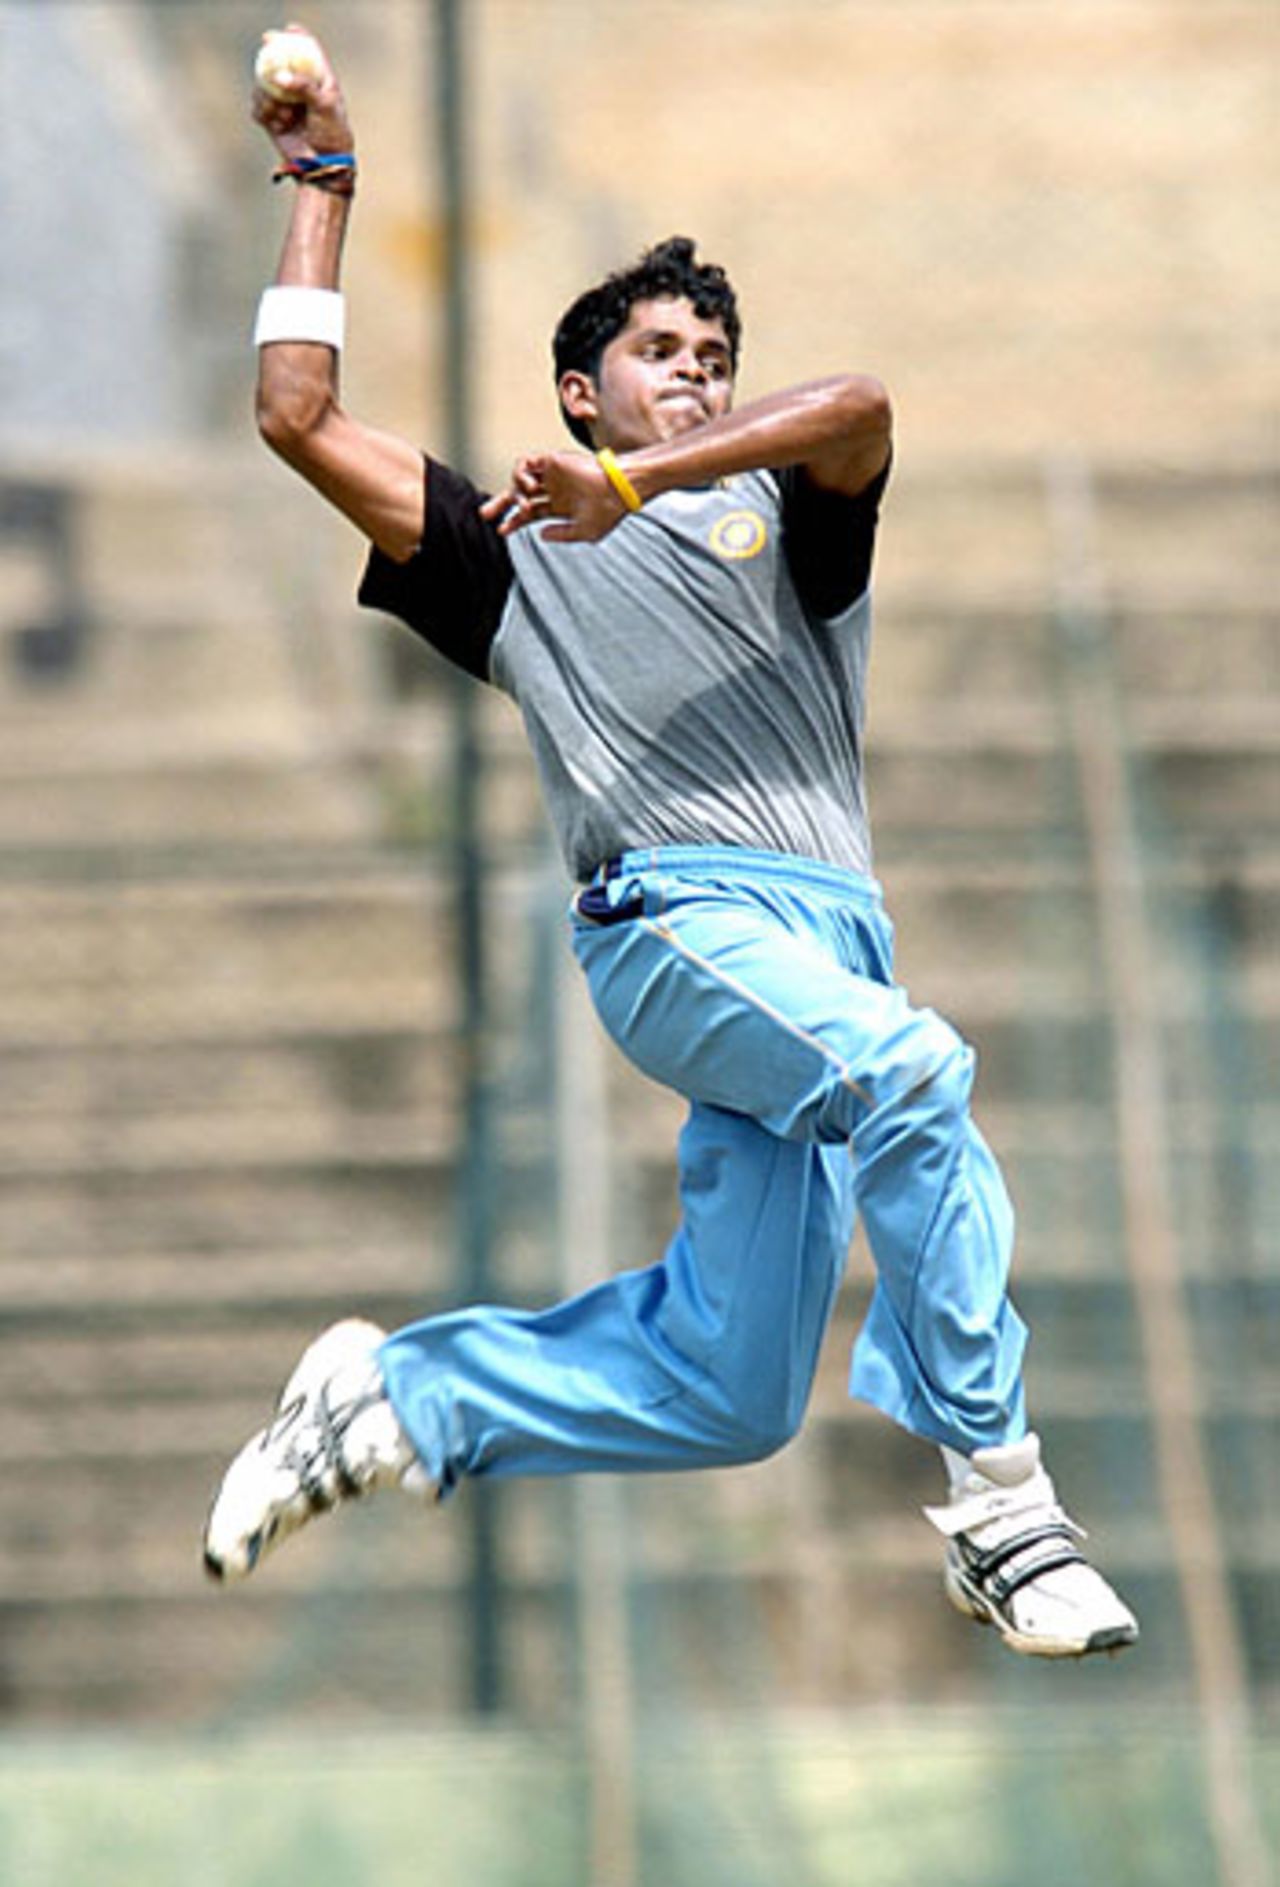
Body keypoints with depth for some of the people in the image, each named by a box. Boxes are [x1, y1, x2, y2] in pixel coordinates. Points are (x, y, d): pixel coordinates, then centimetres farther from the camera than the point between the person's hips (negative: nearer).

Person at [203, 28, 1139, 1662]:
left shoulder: (779, 511, 24)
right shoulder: (511, 554, 23)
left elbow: (858, 408, 0)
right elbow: (299, 415, 19)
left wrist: (630, 483, -7)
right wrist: (323, 186, 23)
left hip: (830, 939, 4)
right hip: (671, 913, -4)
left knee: (727, 1392, -3)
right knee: (909, 1072, -33)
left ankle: (391, 1400, 15)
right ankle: (998, 1502, -32)